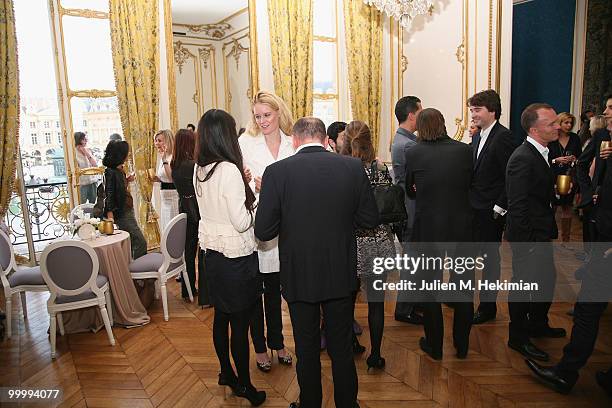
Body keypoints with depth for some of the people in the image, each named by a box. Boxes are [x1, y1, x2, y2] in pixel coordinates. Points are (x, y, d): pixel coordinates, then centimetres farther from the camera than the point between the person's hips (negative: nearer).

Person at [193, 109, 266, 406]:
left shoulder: (199, 169, 3)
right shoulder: (229, 170, -21)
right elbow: (242, 222, -21)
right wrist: (258, 199, -6)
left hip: (212, 253, 8)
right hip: (236, 256, -8)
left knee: (221, 317, 20)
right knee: (240, 323, 6)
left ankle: (226, 372, 37)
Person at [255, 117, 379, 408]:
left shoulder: (277, 171, -14)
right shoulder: (353, 167, -8)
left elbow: (263, 231, -13)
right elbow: (370, 219, -2)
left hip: (299, 277, -1)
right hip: (341, 275, 2)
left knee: (306, 350, 19)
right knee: (342, 349, 21)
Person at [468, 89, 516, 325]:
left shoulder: (503, 137, -15)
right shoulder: (478, 136, 11)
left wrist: (499, 208, -16)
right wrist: (467, 200, 6)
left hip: (491, 211, -7)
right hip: (473, 207, 8)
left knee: (490, 257, 6)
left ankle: (488, 307, 21)